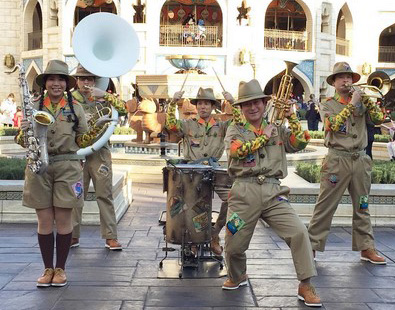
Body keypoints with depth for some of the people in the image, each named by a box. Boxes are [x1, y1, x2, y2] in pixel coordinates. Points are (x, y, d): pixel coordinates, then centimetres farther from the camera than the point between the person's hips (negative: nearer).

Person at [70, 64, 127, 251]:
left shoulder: (102, 97, 10)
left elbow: (124, 110, -2)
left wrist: (107, 96, -12)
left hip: (100, 152, 0)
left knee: (105, 194, 1)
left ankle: (111, 237, 5)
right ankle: (73, 236, 14)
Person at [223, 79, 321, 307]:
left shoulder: (277, 130, 15)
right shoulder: (235, 130, 9)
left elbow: (300, 144, 1)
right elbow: (237, 150, -11)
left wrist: (291, 117, -3)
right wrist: (264, 136, -3)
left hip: (273, 192, 1)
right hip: (244, 192, -1)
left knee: (299, 232, -16)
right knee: (234, 244, 5)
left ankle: (306, 286, -5)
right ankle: (237, 276, 38)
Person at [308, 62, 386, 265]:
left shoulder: (361, 102, 12)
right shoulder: (327, 105, 2)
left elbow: (379, 119, 1)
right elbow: (334, 125, -15)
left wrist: (366, 100, -6)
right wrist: (352, 104, -13)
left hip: (360, 160, 4)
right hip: (337, 160, -4)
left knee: (362, 207, 11)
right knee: (325, 206, -3)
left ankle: (366, 248, 19)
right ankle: (312, 246, 3)